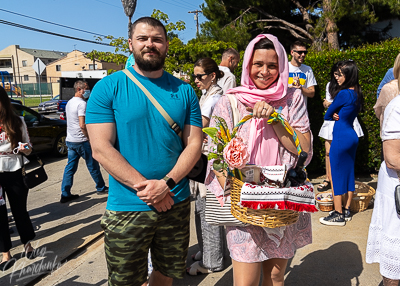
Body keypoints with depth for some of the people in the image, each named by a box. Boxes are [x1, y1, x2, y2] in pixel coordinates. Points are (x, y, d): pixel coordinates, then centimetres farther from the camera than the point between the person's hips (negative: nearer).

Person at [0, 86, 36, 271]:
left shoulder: (17, 122, 0)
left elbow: (28, 150, 5)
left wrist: (25, 148, -17)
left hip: (15, 173, 0)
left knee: (19, 209, 11)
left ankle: (27, 244, 31)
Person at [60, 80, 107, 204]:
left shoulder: (69, 103, 14)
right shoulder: (81, 103, -16)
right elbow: (82, 125, -24)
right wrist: (90, 138, -15)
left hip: (70, 140, 9)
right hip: (81, 141, -8)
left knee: (70, 167, 10)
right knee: (93, 165, 7)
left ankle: (65, 194, 10)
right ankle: (101, 188, 21)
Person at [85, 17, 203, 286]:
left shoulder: (185, 91, 3)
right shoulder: (108, 88, -5)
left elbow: (194, 144, -1)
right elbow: (101, 148, -12)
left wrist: (166, 184, -15)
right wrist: (144, 187, -17)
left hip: (177, 203, 3)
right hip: (126, 208, -2)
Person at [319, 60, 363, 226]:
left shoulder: (343, 94, -17)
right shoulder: (357, 94, 9)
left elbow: (327, 115, -8)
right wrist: (337, 115, -5)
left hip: (341, 137, -9)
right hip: (352, 136, 9)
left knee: (336, 175, 0)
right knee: (349, 173, 14)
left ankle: (338, 215, 7)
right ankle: (347, 211, 24)